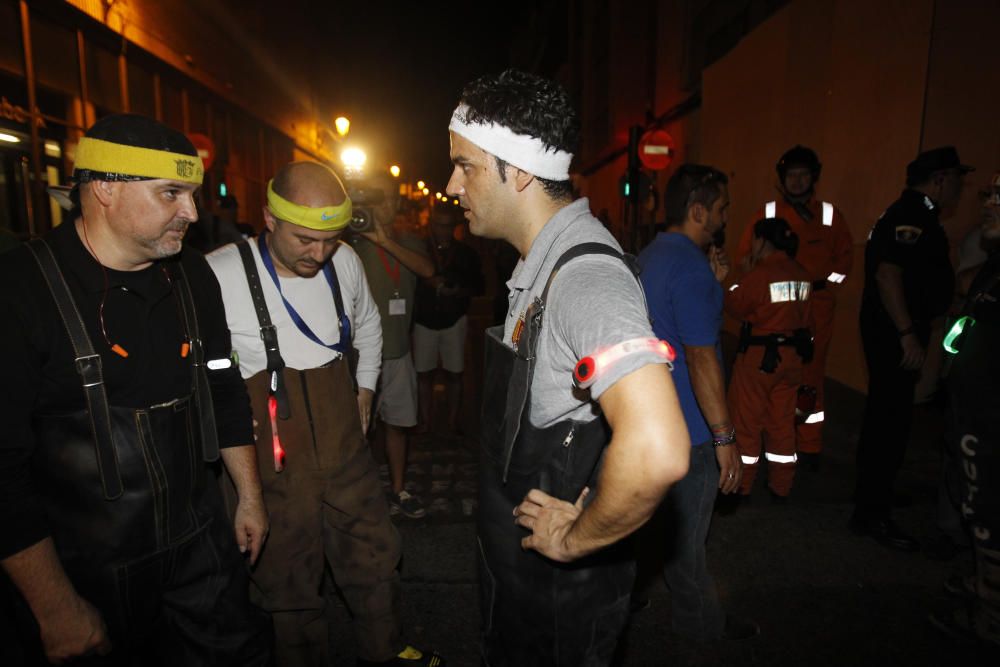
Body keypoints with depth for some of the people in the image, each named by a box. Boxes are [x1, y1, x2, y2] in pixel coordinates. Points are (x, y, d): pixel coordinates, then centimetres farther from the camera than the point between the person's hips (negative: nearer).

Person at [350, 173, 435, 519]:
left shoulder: (409, 241, 9)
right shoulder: (355, 242, -5)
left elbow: (427, 269, -11)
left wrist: (385, 241, -22)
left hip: (399, 350, 5)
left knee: (397, 422, 15)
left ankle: (398, 491, 30)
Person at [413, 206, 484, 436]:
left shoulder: (466, 253, 1)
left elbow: (478, 287, 5)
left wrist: (458, 291, -12)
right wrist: (427, 282, -17)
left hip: (454, 320, 0)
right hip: (424, 320, 0)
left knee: (454, 373, 3)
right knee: (424, 373, 3)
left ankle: (453, 424, 14)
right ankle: (425, 424, 15)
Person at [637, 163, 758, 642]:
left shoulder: (648, 256, 9)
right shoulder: (690, 266, -22)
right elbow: (701, 358, -25)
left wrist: (713, 285, 8)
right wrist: (726, 439, -21)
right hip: (687, 428, -9)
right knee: (686, 532, 10)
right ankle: (700, 623, 30)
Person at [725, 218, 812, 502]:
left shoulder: (759, 274, -16)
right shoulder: (802, 275, 3)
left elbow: (735, 306, -10)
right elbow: (799, 312, 9)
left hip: (758, 355, -6)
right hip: (792, 354, 6)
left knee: (746, 420, 6)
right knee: (782, 421, 14)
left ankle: (740, 485, 15)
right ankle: (781, 487, 23)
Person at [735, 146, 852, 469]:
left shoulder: (829, 213, 10)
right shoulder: (767, 212, 7)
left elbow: (845, 255, 11)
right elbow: (745, 255, 6)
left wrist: (823, 284, -2)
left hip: (816, 307, 1)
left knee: (810, 376, 2)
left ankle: (809, 446, 13)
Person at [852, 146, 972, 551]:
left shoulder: (913, 213, 16)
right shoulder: (911, 215, -16)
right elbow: (887, 274, -27)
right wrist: (908, 334, -27)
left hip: (895, 331, 11)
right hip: (895, 333, -11)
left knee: (884, 415, 19)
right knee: (891, 420, -6)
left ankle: (871, 491, 33)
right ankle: (871, 515, 3)